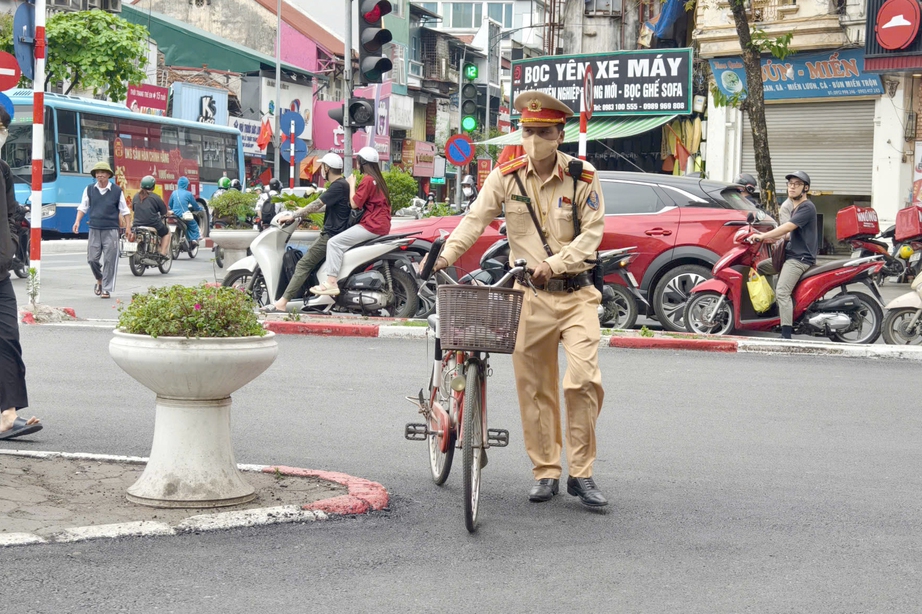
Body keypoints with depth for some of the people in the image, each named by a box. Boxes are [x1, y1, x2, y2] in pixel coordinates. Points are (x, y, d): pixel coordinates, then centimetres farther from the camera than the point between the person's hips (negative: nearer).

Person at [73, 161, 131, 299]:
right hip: (94, 229, 2)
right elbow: (83, 207, 11)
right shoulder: (89, 190, 7)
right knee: (92, 258, 0)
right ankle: (99, 280, 28)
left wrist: (127, 227, 3)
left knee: (109, 260, -4)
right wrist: (77, 221, -3)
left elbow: (124, 210, 7)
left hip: (111, 230, -2)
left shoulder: (117, 191, 2)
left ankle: (106, 289, 4)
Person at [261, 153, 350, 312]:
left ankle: (282, 302, -20)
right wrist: (303, 211, 34)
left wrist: (293, 215, -11)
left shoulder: (338, 186, -15)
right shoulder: (342, 184, 17)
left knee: (304, 264, -14)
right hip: (334, 232, 11)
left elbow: (317, 205, -18)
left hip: (332, 235, -11)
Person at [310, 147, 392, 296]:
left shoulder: (367, 180, -12)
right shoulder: (377, 179, 18)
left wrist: (351, 184, -2)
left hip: (371, 226, -11)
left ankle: (331, 283, -24)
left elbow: (354, 203, -14)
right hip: (382, 225, 11)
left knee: (335, 243, -14)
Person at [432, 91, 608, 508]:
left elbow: (592, 232, -7)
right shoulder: (506, 177, 1)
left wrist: (554, 263, -19)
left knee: (583, 380, -13)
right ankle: (545, 472, 17)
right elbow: (476, 219, -3)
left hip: (576, 292, -2)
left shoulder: (582, 177, -3)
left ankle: (581, 473, -1)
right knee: (534, 387, 6)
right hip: (529, 296, 2)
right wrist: (448, 254, -19)